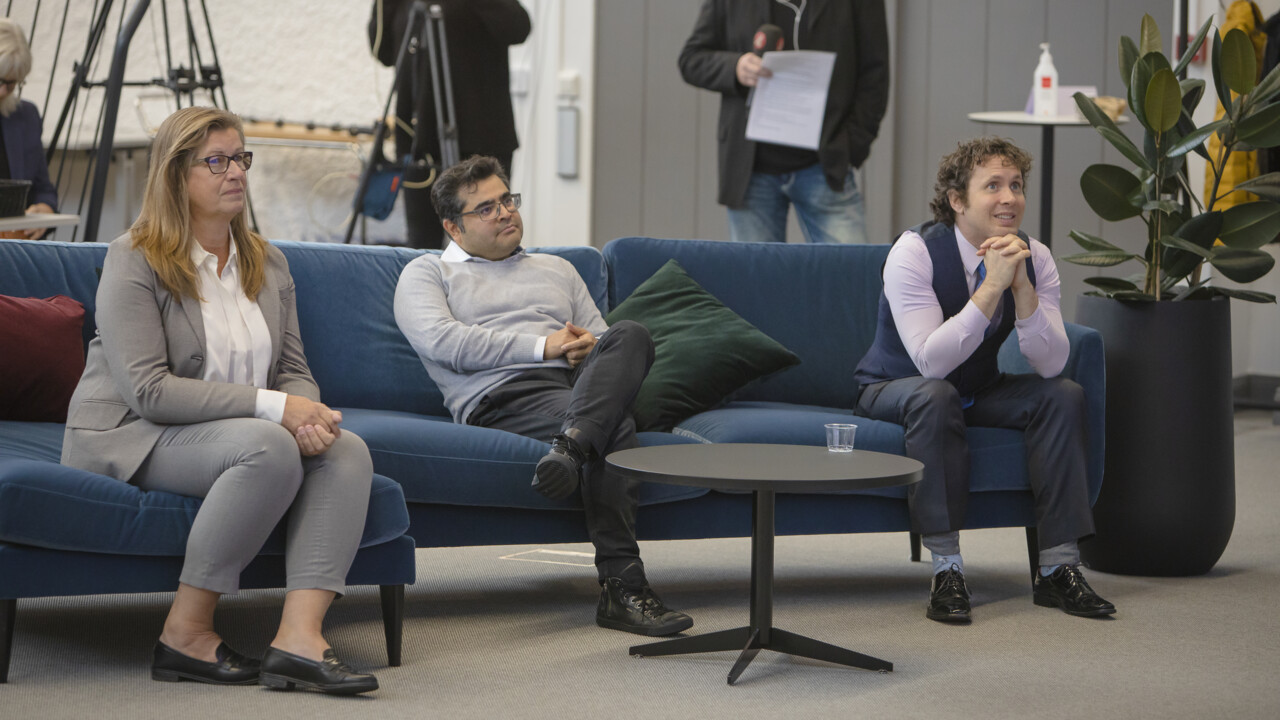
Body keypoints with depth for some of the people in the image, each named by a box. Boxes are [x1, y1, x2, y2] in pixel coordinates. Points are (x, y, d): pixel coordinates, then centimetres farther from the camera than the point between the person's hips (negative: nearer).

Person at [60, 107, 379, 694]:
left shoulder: (267, 265, 14)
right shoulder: (134, 260, -8)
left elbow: (294, 371, 12)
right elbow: (148, 390, -18)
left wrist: (307, 416, -15)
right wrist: (272, 407, -23)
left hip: (235, 430, 7)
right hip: (128, 438, -7)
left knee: (347, 451, -21)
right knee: (267, 446, -35)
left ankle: (299, 637, -36)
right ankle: (185, 634, -26)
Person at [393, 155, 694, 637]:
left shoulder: (557, 270, 35)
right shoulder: (427, 273, 18)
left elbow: (602, 335, 29)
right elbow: (439, 340, -3)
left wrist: (589, 345, 0)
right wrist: (543, 347, -7)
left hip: (582, 383, 5)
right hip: (502, 396, -5)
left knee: (630, 335, -31)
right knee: (615, 429, -36)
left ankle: (570, 447, -52)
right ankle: (622, 588, -42)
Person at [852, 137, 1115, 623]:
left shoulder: (1034, 258, -10)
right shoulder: (914, 253, -24)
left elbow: (1050, 364, -18)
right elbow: (931, 362, -33)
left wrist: (1022, 287, -32)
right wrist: (992, 285, -38)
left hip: (978, 392, 5)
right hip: (893, 391, -5)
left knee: (1064, 396, -19)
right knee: (936, 396, -38)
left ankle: (1058, 569, -17)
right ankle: (946, 569, -32)